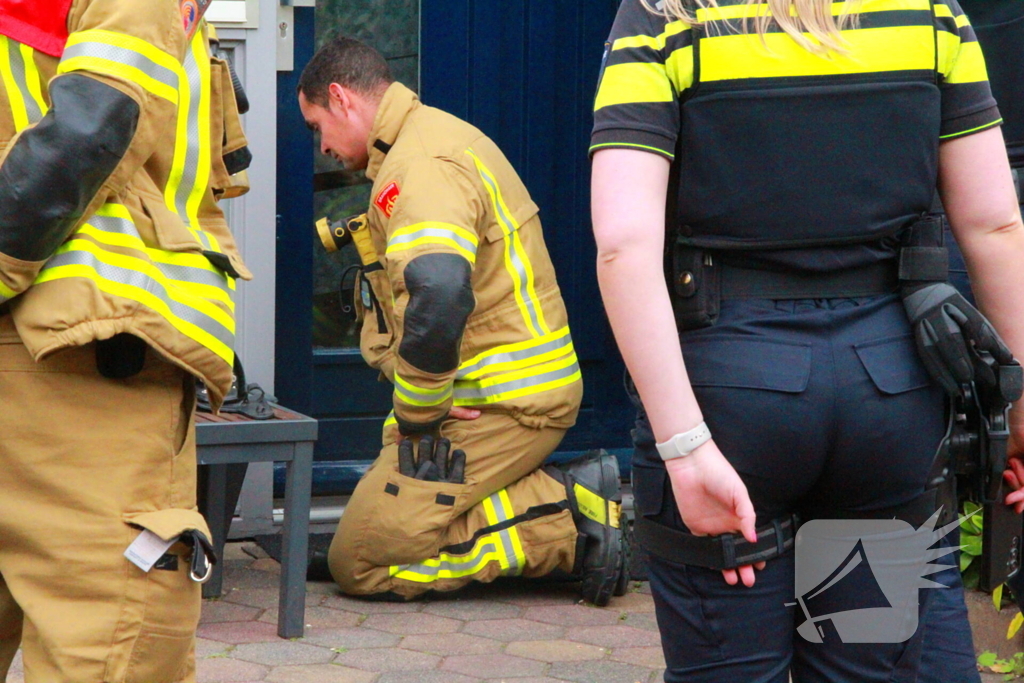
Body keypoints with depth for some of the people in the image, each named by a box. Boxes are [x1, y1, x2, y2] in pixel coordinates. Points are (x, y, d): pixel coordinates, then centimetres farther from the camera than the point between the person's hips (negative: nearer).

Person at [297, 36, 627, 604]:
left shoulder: (421, 165, -17)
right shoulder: (434, 137, 19)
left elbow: (438, 295, -35)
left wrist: (416, 413, -20)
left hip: (503, 407, -10)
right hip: (523, 389, 10)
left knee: (358, 562, -8)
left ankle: (569, 525, -9)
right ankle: (571, 497, 6)